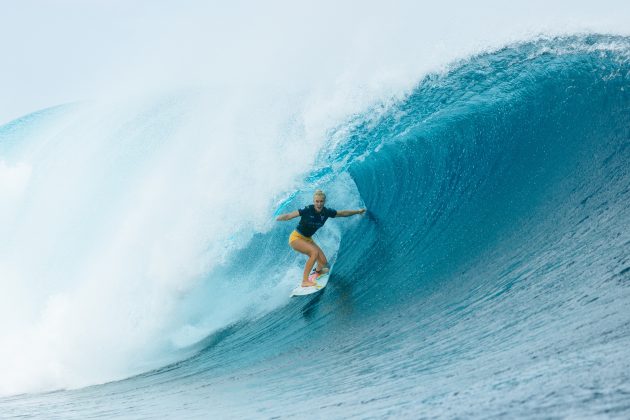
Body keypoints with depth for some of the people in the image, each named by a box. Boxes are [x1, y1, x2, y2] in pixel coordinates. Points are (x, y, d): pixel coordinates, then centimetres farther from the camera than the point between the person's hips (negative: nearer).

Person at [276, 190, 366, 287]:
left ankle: (317, 272, 40)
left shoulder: (326, 212, -9)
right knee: (314, 252, -31)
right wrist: (277, 219, -47)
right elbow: (289, 215, -30)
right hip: (296, 238, -6)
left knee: (323, 262, 1)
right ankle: (305, 281, -25)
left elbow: (343, 213, 6)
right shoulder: (308, 210, -24)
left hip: (307, 239, 6)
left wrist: (357, 211, 12)